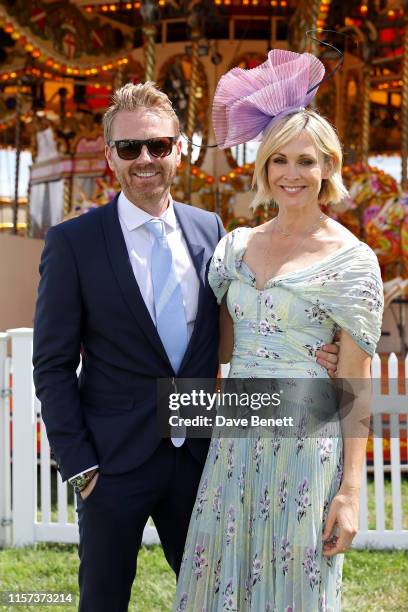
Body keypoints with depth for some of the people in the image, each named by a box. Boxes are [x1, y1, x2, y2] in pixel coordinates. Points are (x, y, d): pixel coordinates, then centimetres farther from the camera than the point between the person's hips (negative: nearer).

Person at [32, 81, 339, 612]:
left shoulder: (209, 229, 4)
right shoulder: (72, 242, -7)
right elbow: (53, 366, -6)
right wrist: (78, 465, -11)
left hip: (197, 452, 3)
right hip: (114, 460, -3)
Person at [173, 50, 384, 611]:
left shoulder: (352, 260, -7)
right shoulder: (236, 245, 8)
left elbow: (355, 382, -8)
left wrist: (350, 491, -10)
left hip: (306, 442, -5)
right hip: (236, 438, 5)